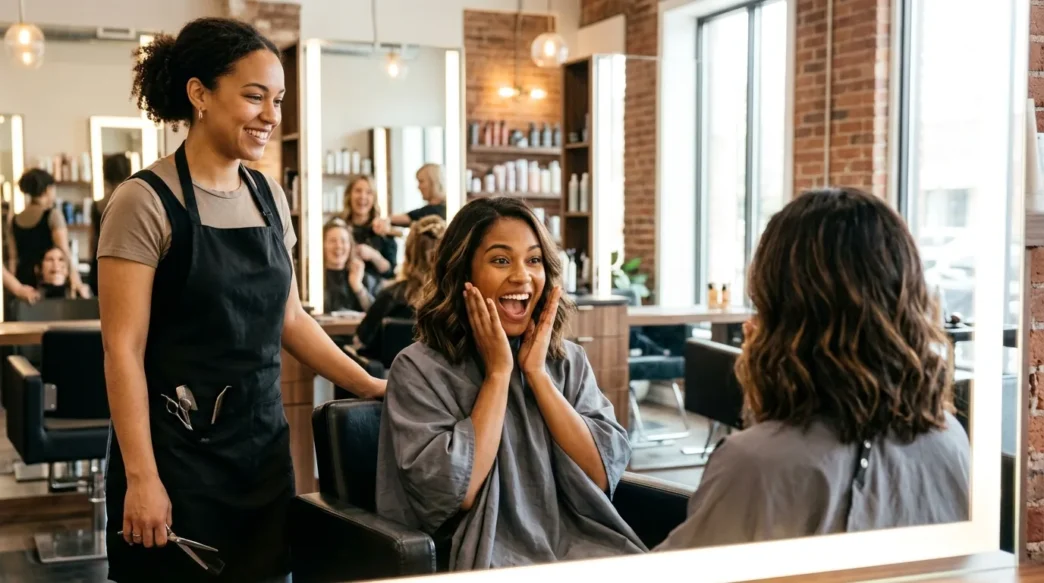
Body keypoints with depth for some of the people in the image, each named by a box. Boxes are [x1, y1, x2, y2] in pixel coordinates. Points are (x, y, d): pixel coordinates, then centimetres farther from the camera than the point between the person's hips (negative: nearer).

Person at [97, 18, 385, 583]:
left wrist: (370, 386, 9)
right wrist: (142, 477, -17)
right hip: (178, 451, -5)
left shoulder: (269, 196, 6)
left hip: (263, 442, 6)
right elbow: (123, 350, -14)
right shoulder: (146, 201, -12)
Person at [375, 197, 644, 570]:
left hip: (582, 546, 4)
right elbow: (452, 494, -13)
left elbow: (604, 475, -1)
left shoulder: (569, 361, 9)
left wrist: (536, 373, -5)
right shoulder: (420, 368, -3)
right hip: (489, 557, -4)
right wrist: (497, 372, -9)